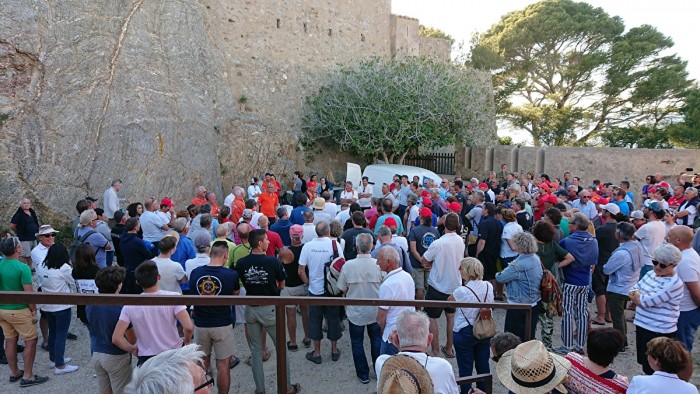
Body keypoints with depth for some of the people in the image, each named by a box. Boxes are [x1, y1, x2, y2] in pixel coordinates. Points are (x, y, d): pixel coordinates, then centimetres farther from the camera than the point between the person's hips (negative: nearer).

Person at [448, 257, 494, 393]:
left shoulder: (461, 291, -24)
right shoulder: (489, 286, -9)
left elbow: (449, 302, -4)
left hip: (464, 333, -5)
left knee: (465, 368, 9)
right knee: (483, 365, 18)